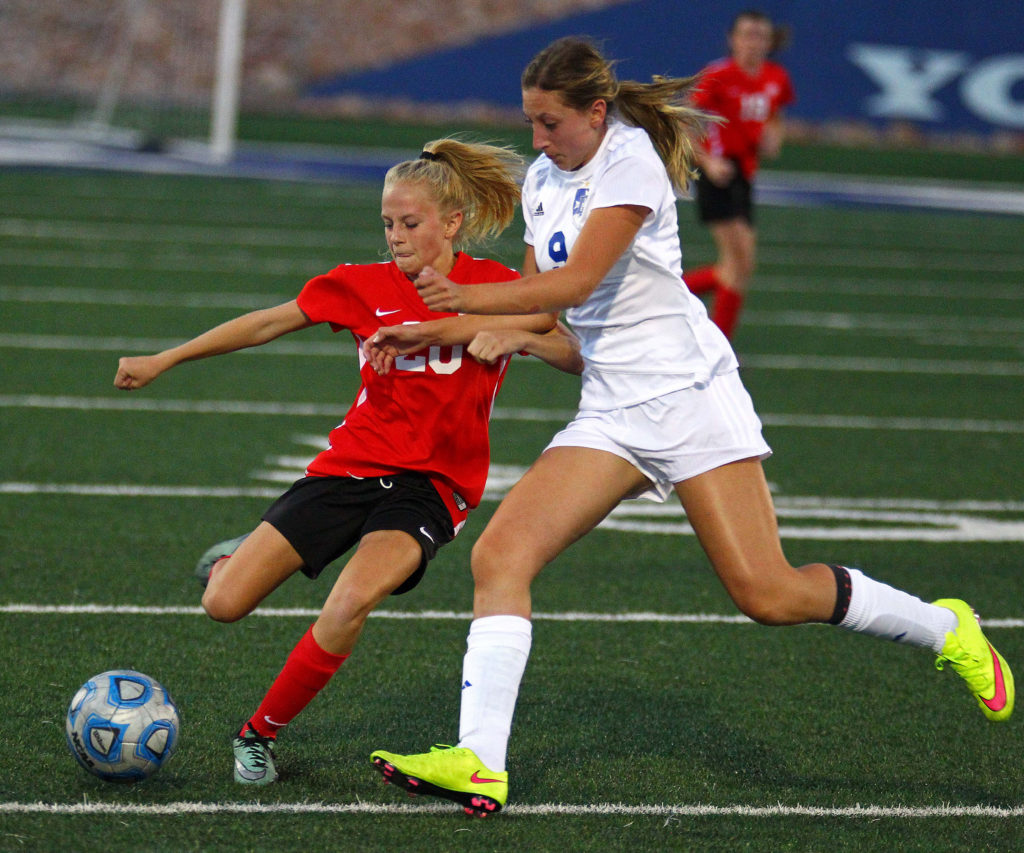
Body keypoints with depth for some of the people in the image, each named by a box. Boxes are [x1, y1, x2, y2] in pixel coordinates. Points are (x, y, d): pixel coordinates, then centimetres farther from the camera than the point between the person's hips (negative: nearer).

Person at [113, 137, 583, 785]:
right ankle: (239, 557, 31)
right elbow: (267, 324, 8)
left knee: (353, 599, -31)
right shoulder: (365, 287, 3)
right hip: (351, 465, 3)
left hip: (430, 484, -2)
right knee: (224, 604, -8)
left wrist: (519, 338, -25)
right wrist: (163, 361, 8)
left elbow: (580, 359, -5)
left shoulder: (496, 289, -2)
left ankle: (260, 733, -10)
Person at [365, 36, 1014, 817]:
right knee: (500, 553, -14)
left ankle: (946, 630, 14)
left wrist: (465, 296, -30)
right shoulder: (543, 180, 13)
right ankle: (479, 762, -19)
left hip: (687, 393, -7)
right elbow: (538, 307, 18)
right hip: (610, 414, 7)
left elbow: (575, 283, -22)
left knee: (767, 593, -10)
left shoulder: (630, 162, -12)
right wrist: (432, 333, 7)